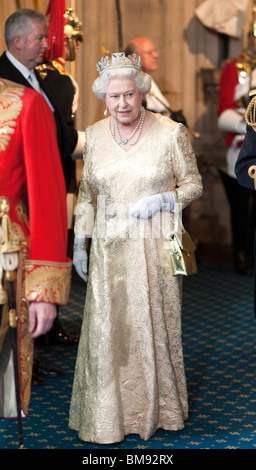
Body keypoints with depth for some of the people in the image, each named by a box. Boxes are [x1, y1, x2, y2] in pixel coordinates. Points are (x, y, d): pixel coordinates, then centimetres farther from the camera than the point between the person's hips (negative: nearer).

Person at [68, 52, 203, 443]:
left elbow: (193, 184, 2)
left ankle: (158, 408, 23)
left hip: (156, 246, -2)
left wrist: (162, 200, -17)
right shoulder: (94, 136, 5)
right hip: (109, 247, 3)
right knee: (106, 329, 3)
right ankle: (108, 415, 17)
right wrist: (79, 244, 9)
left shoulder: (171, 132, -6)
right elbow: (87, 193, 12)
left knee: (155, 324, 5)